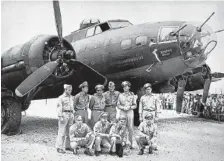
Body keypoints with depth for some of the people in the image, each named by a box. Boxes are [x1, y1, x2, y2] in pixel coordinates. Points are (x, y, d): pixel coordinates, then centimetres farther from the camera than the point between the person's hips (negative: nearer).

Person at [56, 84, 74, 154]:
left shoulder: (71, 97, 15)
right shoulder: (61, 97, -5)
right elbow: (59, 108, -9)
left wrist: (73, 114, 15)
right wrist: (60, 116, -16)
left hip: (70, 115, 7)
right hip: (64, 114, -7)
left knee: (69, 131, 10)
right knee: (62, 132, -7)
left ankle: (67, 145, 19)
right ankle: (59, 147, -4)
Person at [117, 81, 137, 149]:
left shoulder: (132, 95, 8)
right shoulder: (120, 95, 10)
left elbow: (135, 105, 9)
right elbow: (118, 105, 9)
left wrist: (130, 107, -9)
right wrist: (123, 108, -8)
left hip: (130, 112, -1)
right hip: (122, 112, 1)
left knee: (130, 128, -4)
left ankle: (131, 143, 3)